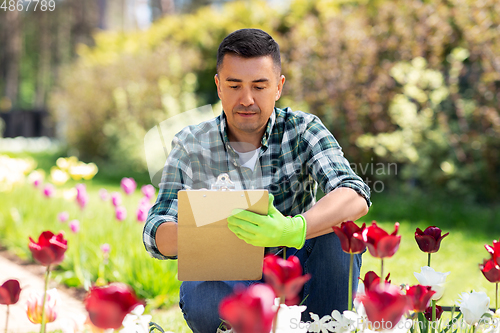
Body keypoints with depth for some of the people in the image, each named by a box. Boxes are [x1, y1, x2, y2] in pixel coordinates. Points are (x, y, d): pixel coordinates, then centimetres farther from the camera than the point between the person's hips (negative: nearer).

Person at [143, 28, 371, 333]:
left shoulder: (303, 131, -7)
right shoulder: (191, 146, -4)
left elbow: (356, 197, -24)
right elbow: (156, 234, -11)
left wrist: (292, 229, -44)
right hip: (227, 280, 0)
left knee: (340, 227, -26)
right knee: (197, 294, -34)